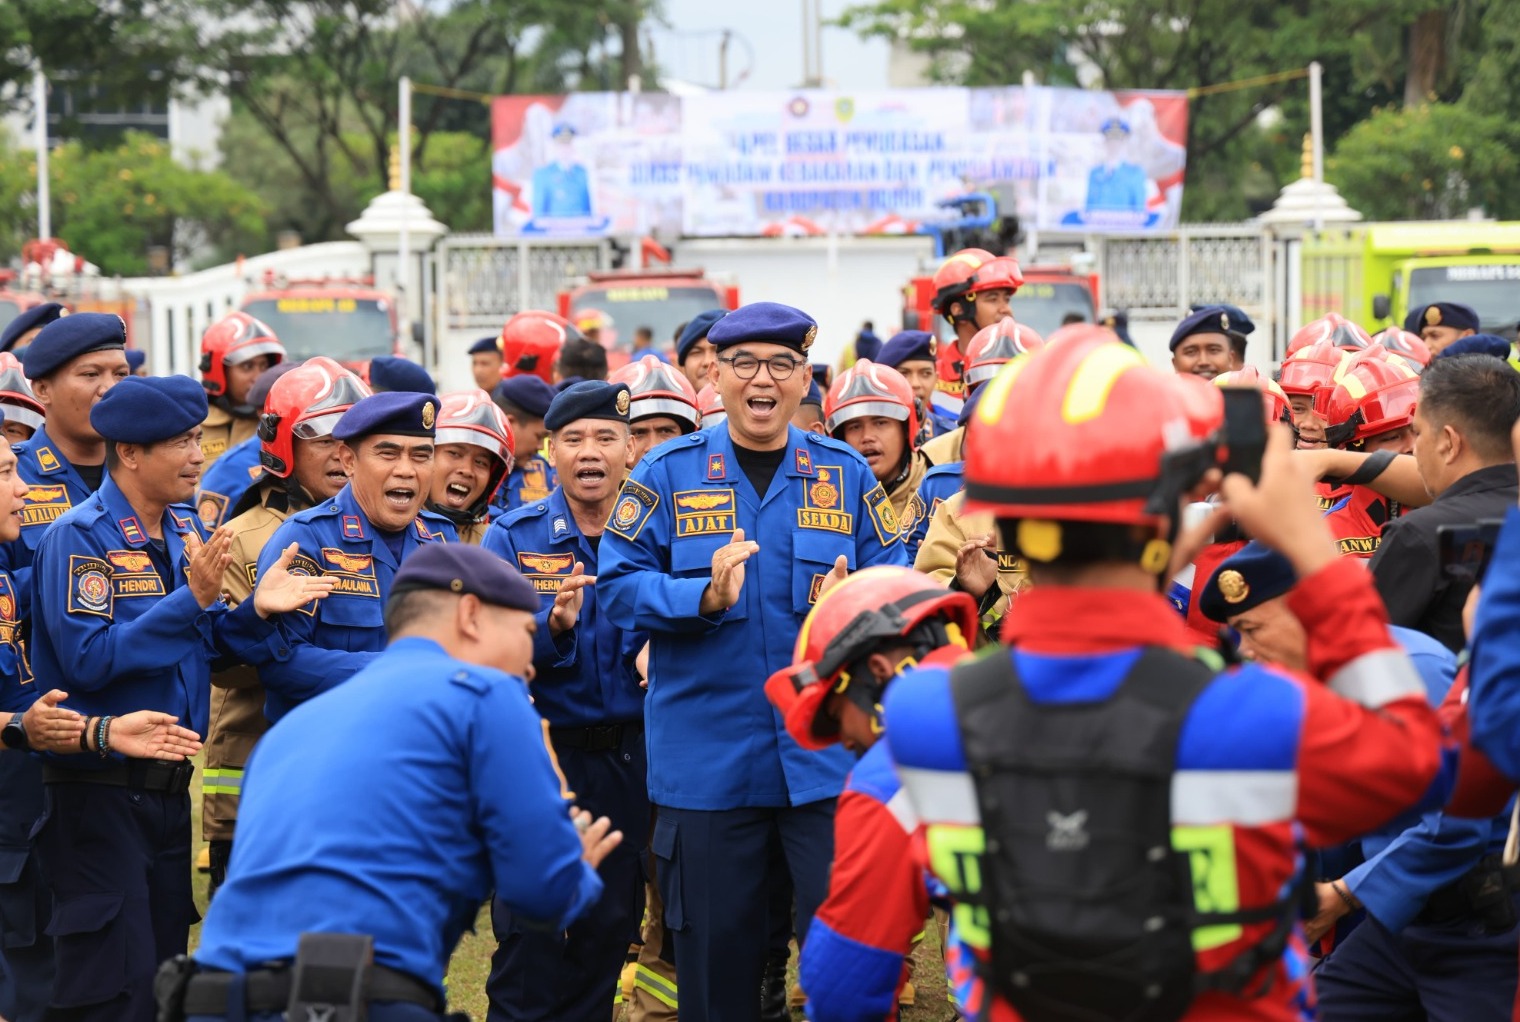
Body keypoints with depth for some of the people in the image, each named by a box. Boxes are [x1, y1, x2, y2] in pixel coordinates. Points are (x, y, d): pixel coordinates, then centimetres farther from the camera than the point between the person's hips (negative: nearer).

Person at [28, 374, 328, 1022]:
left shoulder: (184, 530, 9)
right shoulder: (80, 537, -14)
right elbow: (87, 659, -24)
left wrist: (257, 612, -6)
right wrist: (189, 600, -25)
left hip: (168, 785, 8)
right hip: (100, 790, -8)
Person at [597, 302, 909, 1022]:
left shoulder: (844, 473, 6)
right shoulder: (668, 474, 1)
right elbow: (618, 585, -4)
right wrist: (705, 596, -19)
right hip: (705, 758, 0)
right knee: (715, 943, 8)